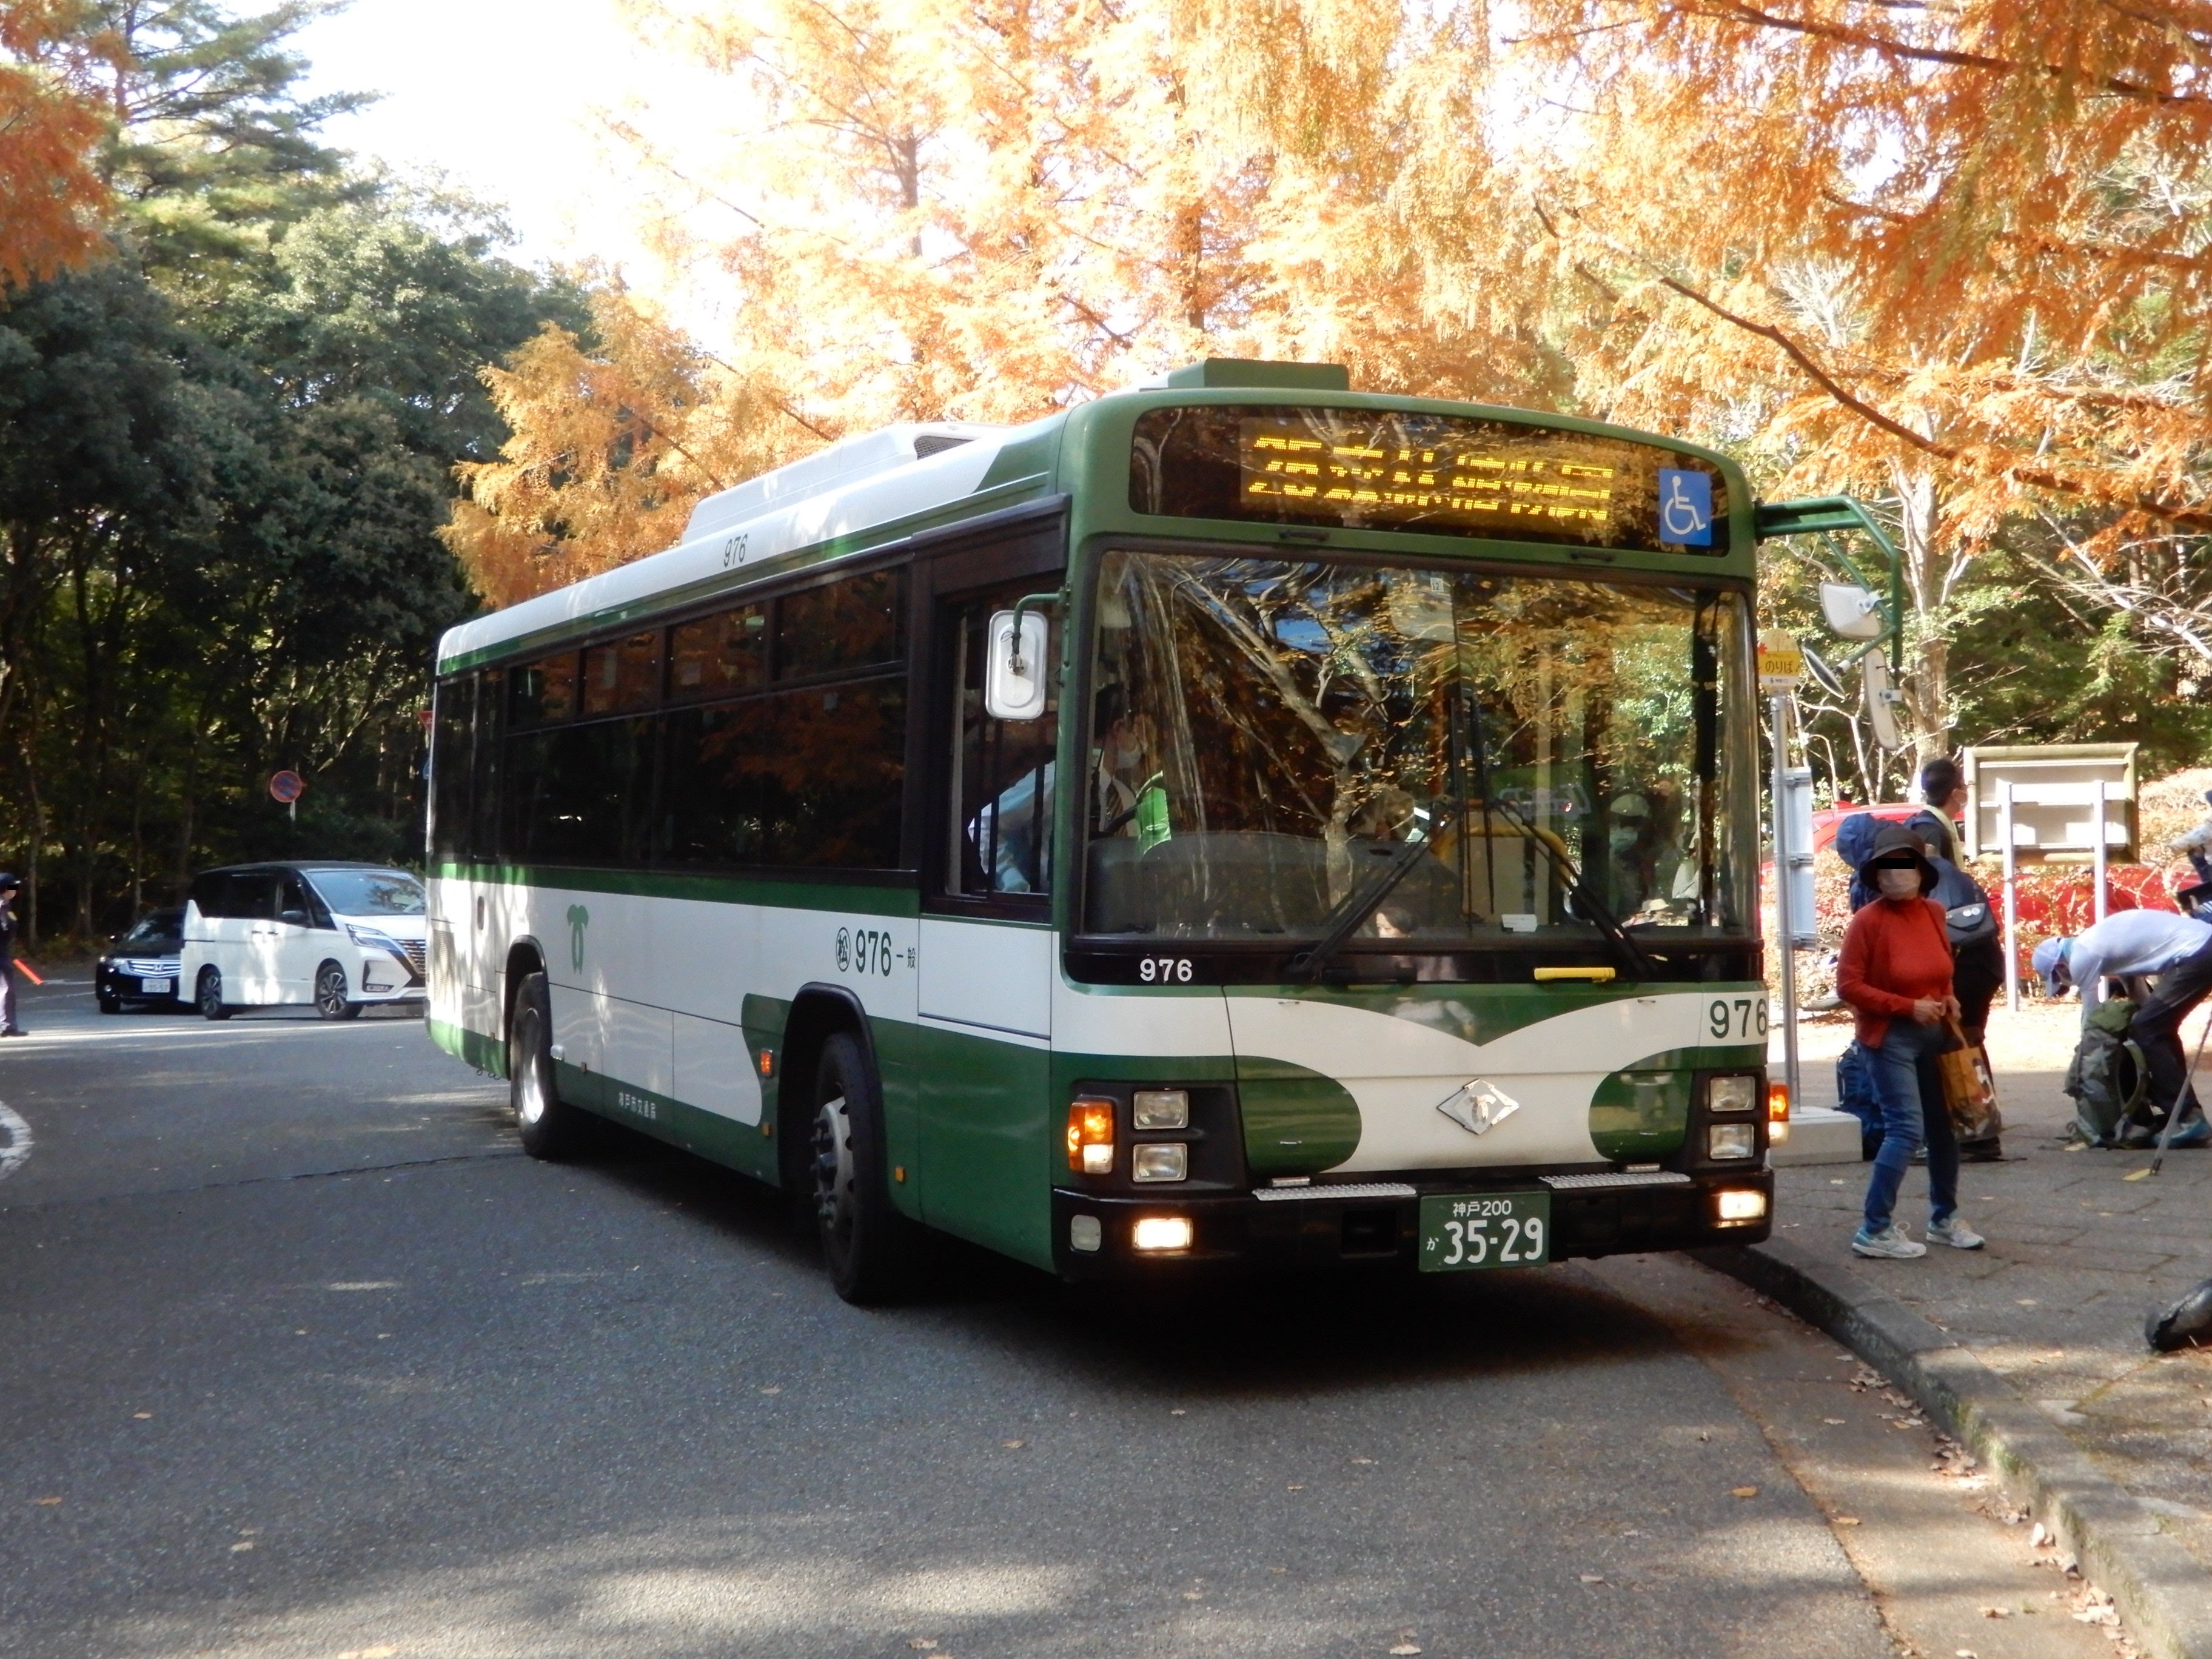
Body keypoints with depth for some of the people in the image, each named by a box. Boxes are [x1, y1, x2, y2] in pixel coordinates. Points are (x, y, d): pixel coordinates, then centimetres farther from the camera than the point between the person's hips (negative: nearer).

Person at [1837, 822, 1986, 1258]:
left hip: (1935, 1034, 7)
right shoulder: (1868, 921, -15)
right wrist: (1908, 1006, -19)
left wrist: (1948, 998, 2)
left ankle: (1944, 1217, 30)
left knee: (1943, 1124, 13)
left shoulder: (1933, 912, 3)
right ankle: (1875, 1230, -7)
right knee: (1907, 1128, -14)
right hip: (1890, 1038, -6)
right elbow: (1849, 985, -16)